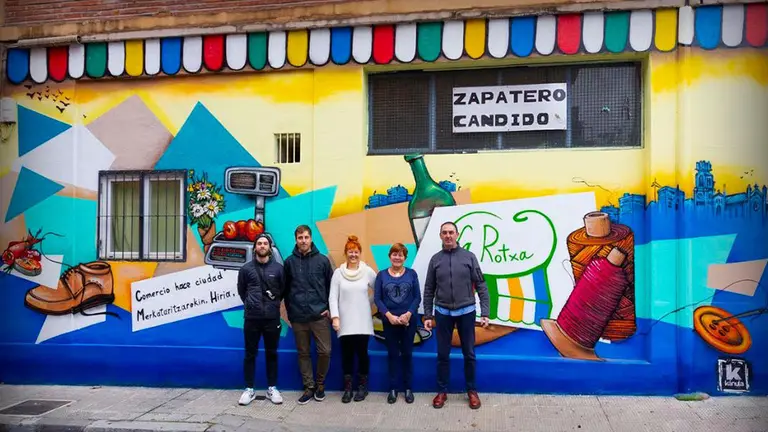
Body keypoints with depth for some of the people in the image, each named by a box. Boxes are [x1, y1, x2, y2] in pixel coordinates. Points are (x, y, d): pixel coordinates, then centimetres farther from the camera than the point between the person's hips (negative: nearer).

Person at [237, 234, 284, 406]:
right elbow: (241, 290, 13)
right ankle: (249, 389, 17)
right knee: (250, 354, 7)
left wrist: (273, 304, 7)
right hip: (251, 318, 0)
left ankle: (272, 388, 19)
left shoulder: (278, 268, -1)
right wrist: (250, 304, 11)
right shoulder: (246, 268, 1)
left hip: (272, 318, 0)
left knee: (271, 353, 9)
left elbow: (283, 289, 9)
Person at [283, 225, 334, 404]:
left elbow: (331, 286, 7)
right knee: (303, 353, 8)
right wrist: (290, 310, 5)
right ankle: (309, 387, 21)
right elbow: (286, 289, 10)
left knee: (325, 351, -3)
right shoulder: (289, 261, 4)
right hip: (298, 317, 1)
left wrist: (329, 308, 0)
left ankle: (320, 384, 19)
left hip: (319, 315, -1)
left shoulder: (322, 260, 1)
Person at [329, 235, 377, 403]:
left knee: (362, 353, 4)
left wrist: (368, 303, 2)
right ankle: (348, 387, 18)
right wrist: (335, 317, -10)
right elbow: (333, 297, -3)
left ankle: (363, 386, 19)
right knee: (346, 354, 5)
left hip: (362, 322, 0)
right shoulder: (338, 273, 0)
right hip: (345, 322, 0)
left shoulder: (368, 271, 0)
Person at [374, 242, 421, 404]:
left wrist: (408, 314, -13)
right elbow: (377, 298, -2)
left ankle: (408, 388, 19)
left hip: (409, 321, 0)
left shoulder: (411, 274, 1)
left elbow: (417, 297, -1)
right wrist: (389, 315, -13)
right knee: (392, 354, 8)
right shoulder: (382, 275, 1)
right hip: (389, 321, 0)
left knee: (407, 354, 8)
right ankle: (393, 388, 18)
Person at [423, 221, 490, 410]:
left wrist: (485, 313, -7)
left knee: (469, 354, 9)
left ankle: (472, 391, 23)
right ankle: (442, 391, 21)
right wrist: (428, 315, 3)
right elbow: (429, 290, 6)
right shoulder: (435, 259, 2)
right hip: (443, 313, 1)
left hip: (466, 312, -1)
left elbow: (481, 286, -2)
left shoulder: (469, 256, -3)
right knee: (443, 355, 8)